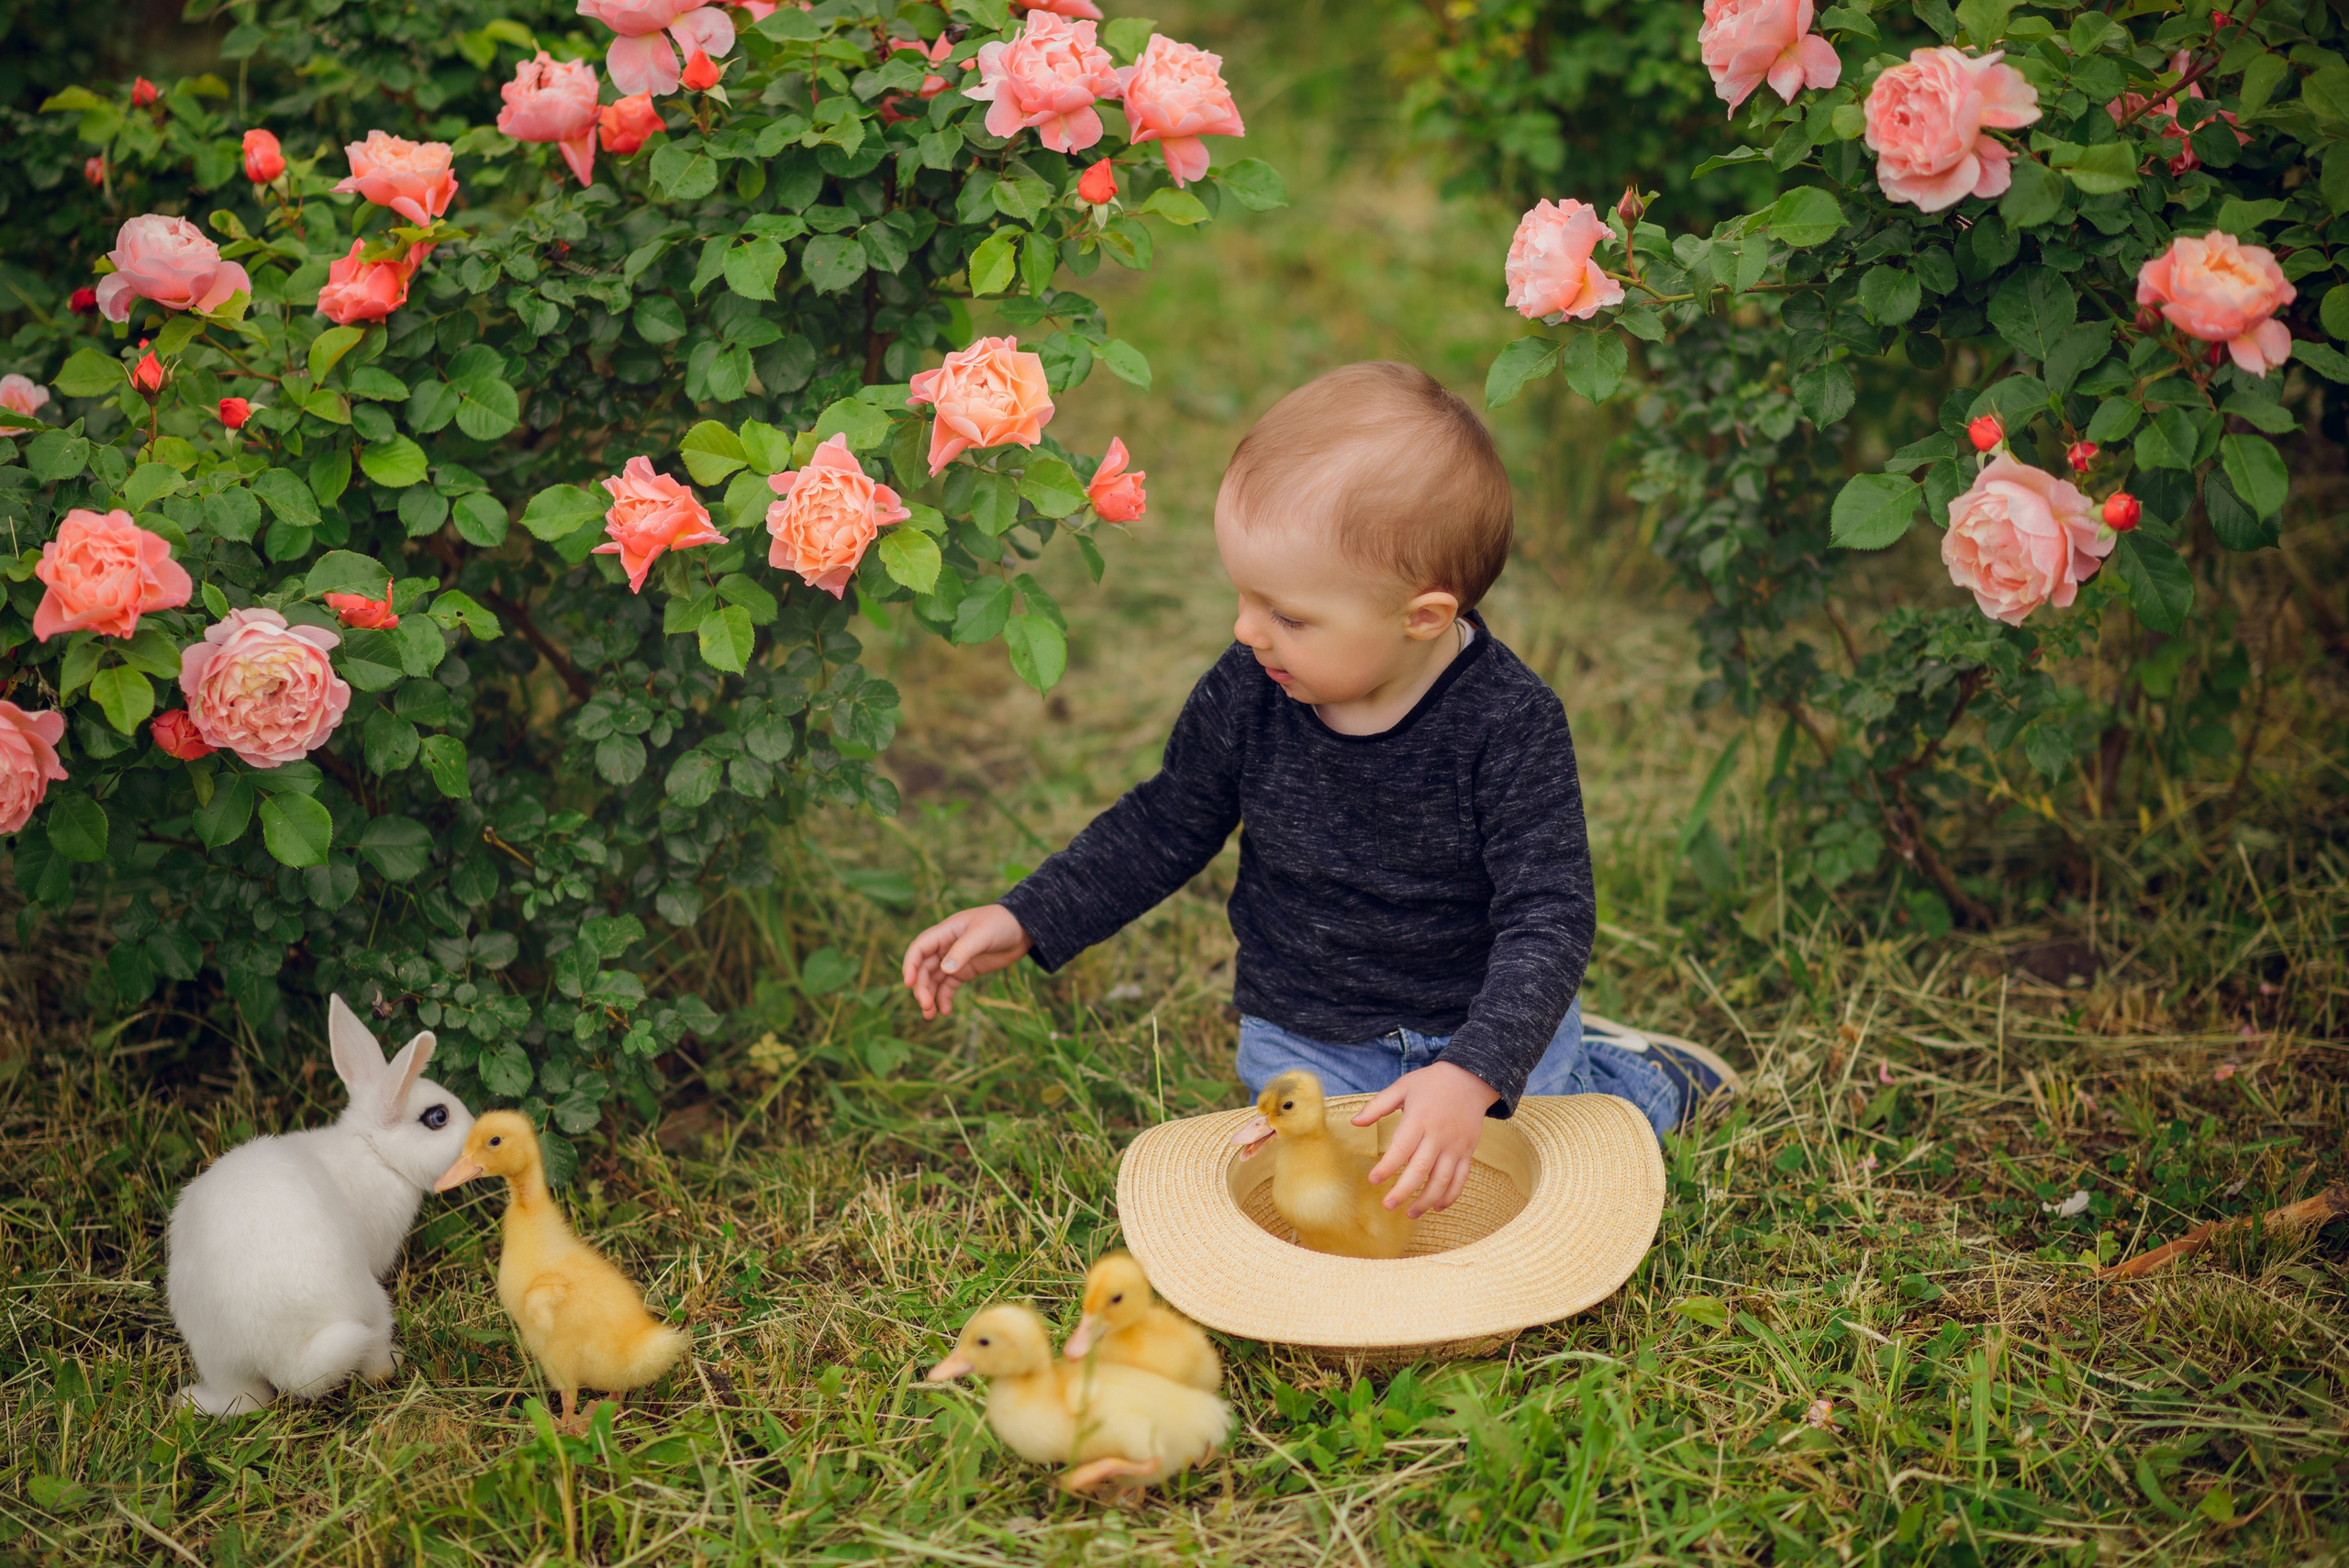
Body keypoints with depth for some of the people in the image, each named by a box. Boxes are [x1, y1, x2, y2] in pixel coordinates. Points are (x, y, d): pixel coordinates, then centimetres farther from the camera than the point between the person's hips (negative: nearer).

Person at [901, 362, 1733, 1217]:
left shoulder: (1510, 724, -26)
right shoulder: (1244, 696, -15)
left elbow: (1546, 919, -28)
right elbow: (1166, 827, 3)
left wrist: (1474, 1075, -43)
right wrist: (1026, 920, -4)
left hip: (1495, 1027, -3)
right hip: (1308, 1044, 3)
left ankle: (1648, 1079, 33)